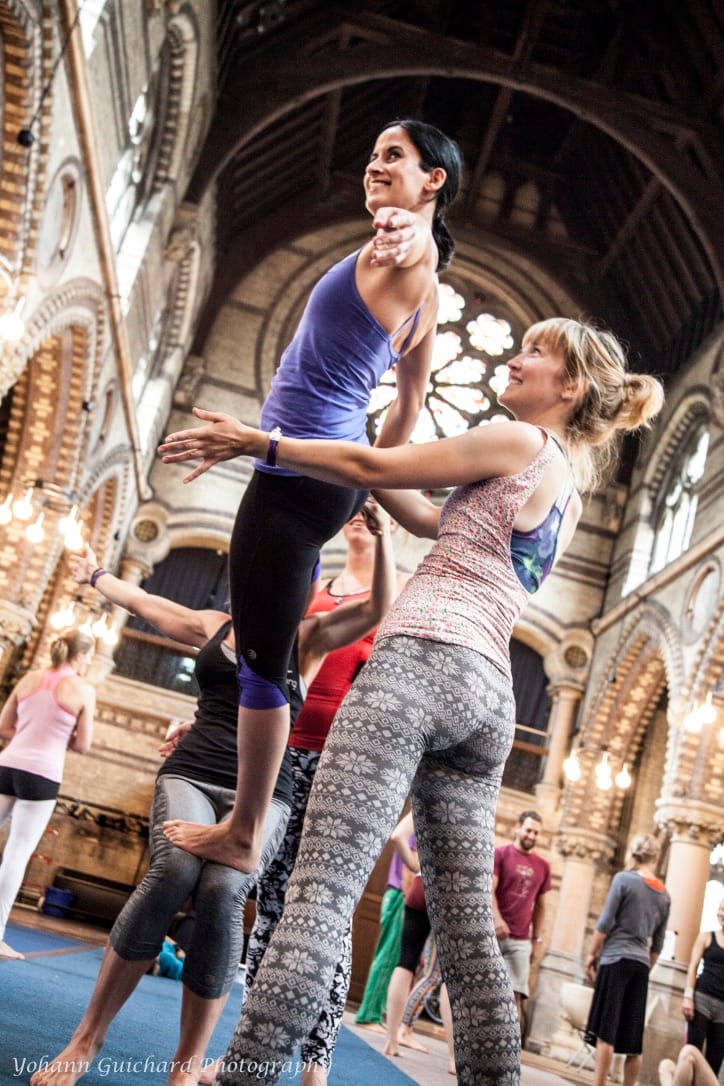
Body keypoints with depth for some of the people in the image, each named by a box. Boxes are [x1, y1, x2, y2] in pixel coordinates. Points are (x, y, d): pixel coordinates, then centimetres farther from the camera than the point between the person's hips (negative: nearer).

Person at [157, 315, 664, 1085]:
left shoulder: (520, 441, 4)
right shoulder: (568, 491, 28)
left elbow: (373, 467, 3)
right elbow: (430, 520, 30)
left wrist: (254, 441, 10)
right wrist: (354, 466, 31)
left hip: (423, 658, -9)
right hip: (488, 693, 9)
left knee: (322, 884, -17)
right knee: (468, 937, 7)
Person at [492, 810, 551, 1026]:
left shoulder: (543, 866, 11)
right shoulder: (500, 854, 0)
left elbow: (539, 906, 17)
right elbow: (488, 891, -9)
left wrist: (537, 939, 13)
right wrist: (496, 919, -25)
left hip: (521, 940, 3)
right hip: (492, 933, -3)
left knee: (515, 996, -3)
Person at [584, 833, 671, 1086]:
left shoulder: (624, 879, -4)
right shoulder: (664, 895, 12)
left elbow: (605, 923, -8)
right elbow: (658, 942, 15)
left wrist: (591, 954, -1)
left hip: (616, 959, -5)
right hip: (641, 964, 5)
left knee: (606, 1031, -5)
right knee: (633, 1038, 9)